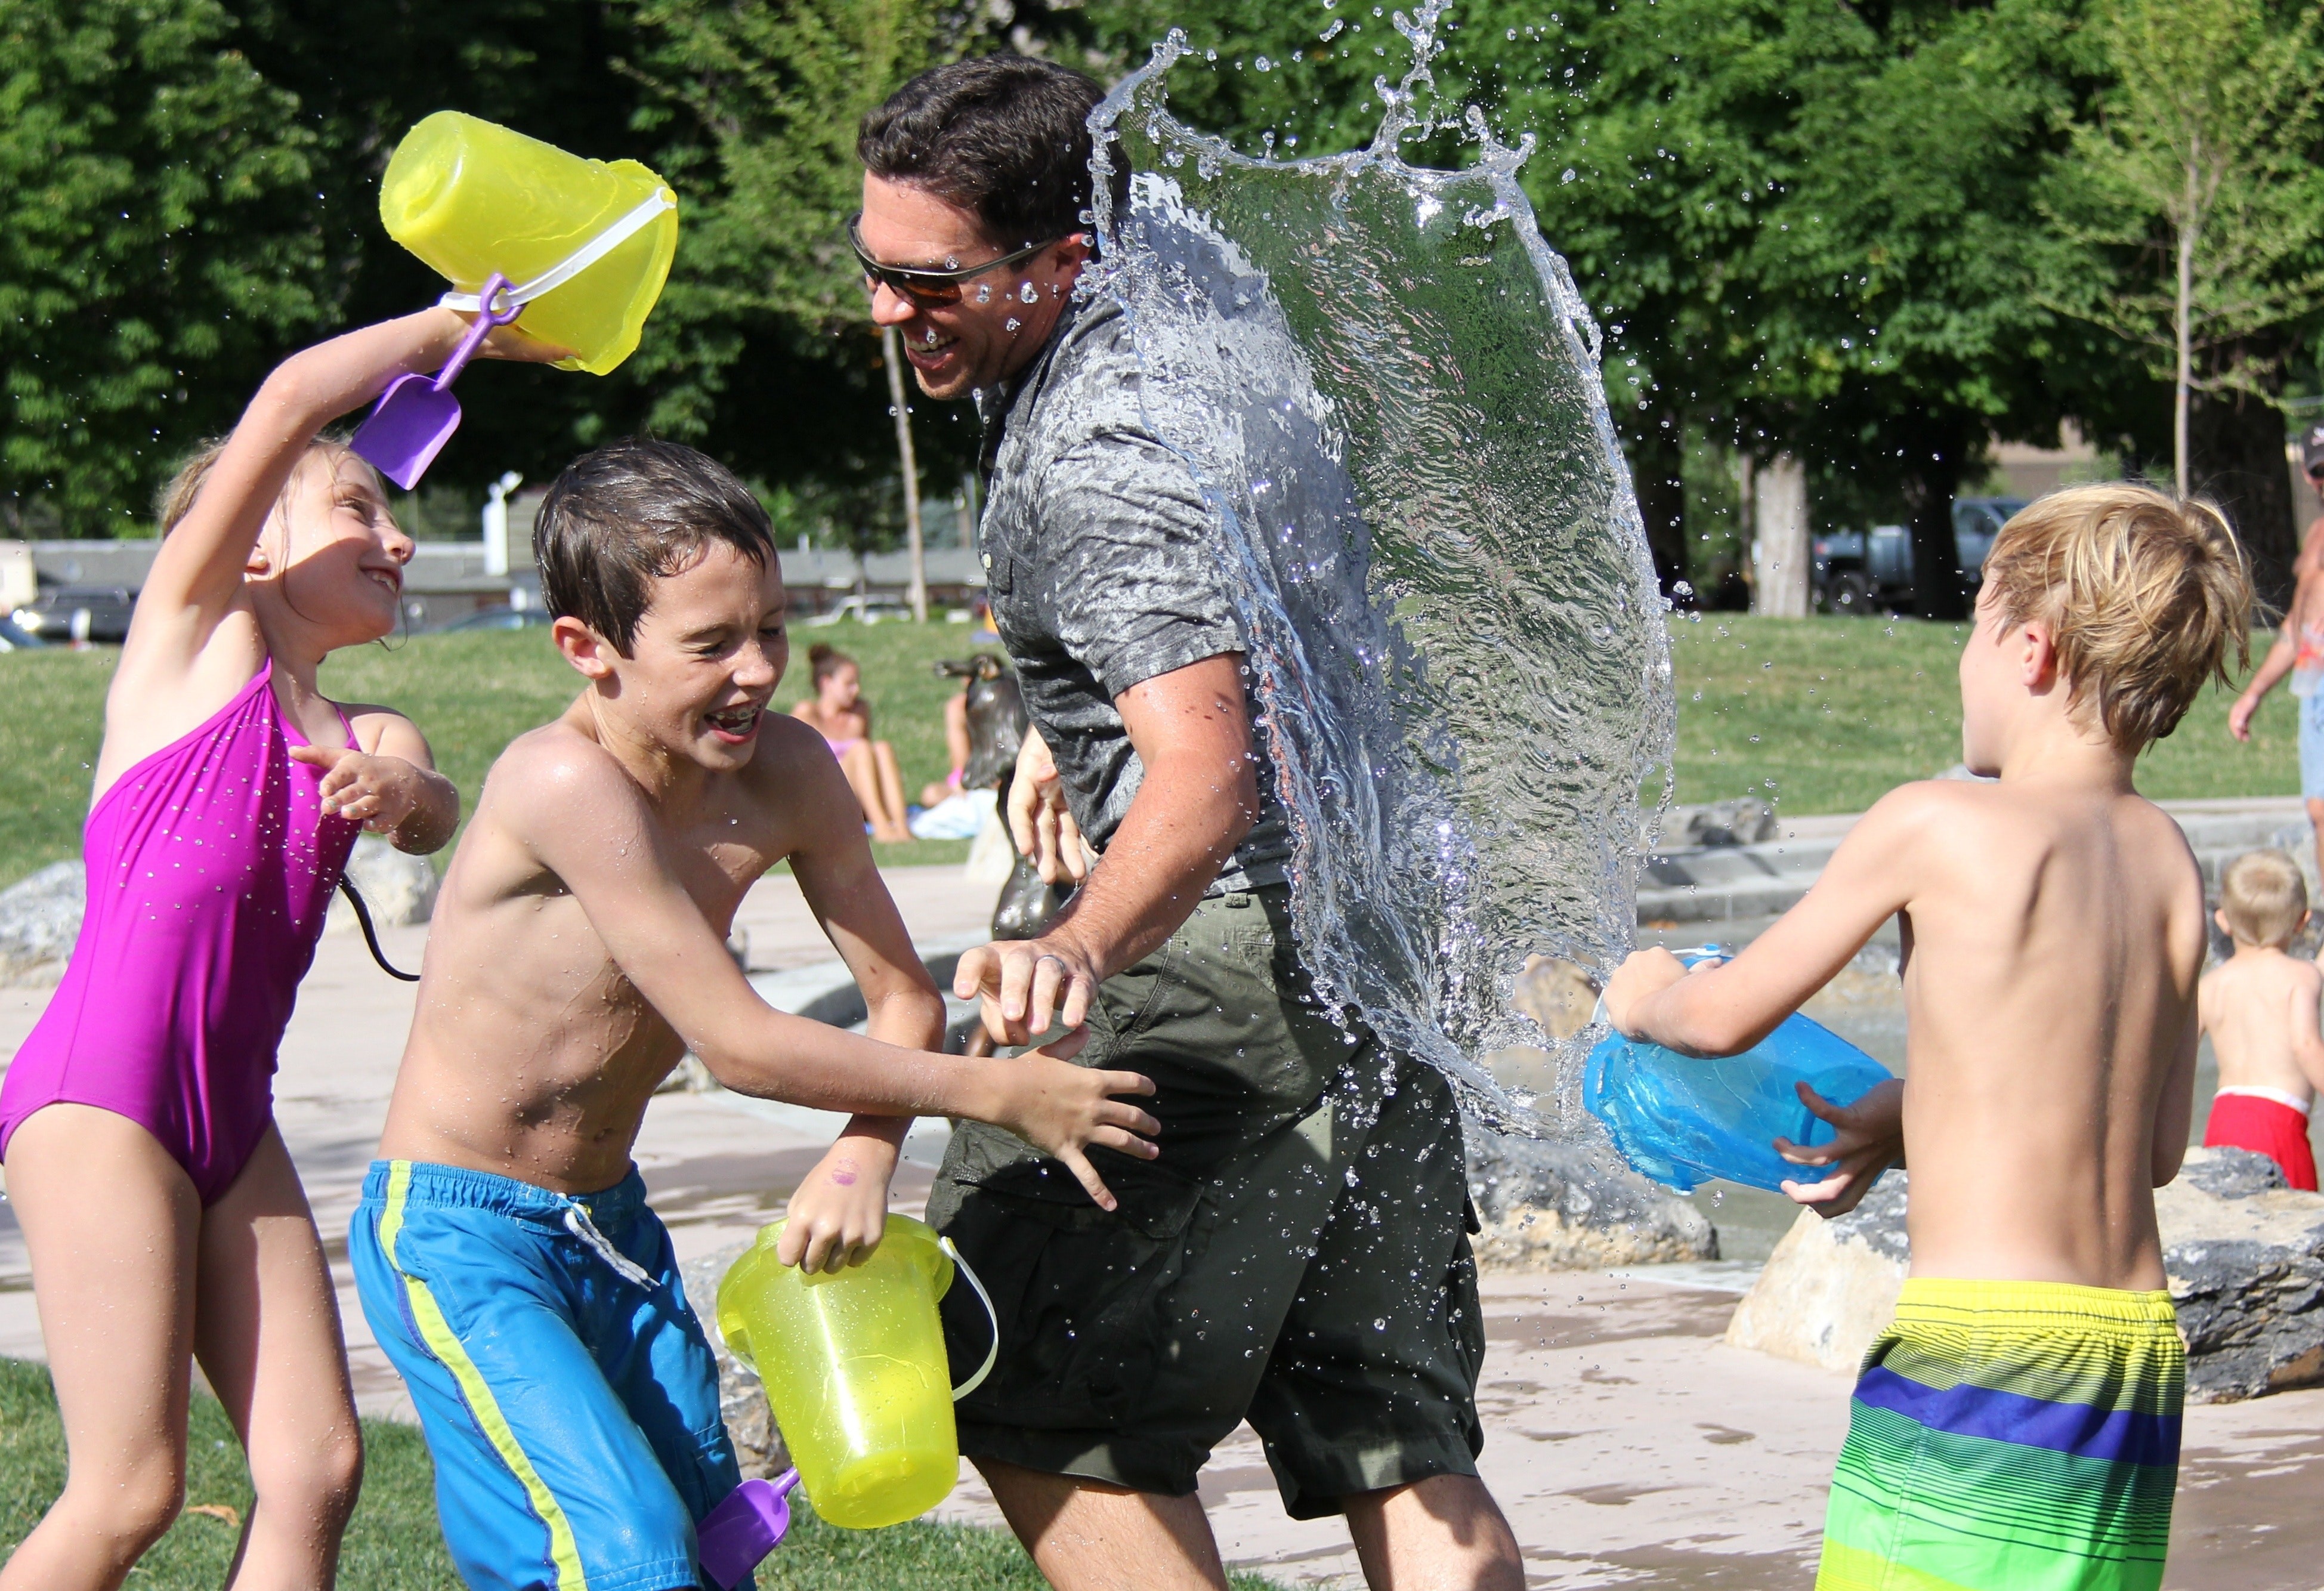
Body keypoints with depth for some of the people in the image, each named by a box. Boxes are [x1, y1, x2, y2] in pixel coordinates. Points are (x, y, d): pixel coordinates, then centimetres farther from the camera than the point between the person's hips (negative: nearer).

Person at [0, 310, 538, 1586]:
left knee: (316, 1468, -1)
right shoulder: (194, 630, 4)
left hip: (233, 1119, 7)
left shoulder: (369, 739, 20)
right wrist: (460, 325, 3)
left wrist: (403, 792, -24)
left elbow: (435, 818, -3)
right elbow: (291, 402, -6)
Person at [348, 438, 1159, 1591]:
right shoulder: (565, 783, -27)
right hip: (458, 1238, -7)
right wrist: (994, 1092, -20)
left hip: (613, 1225, 7)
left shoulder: (784, 772, -7)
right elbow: (737, 1044, -26)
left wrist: (862, 1159, -20)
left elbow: (903, 999, 1)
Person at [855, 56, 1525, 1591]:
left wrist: (1082, 946, -47)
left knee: (1041, 1409, -3)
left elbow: (1209, 773, -32)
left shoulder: (1091, 458, -20)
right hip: (1375, 914, 10)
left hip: (1239, 935, -10)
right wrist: (1079, 731, 32)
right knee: (1396, 1447, 8)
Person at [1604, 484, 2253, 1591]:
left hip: (1984, 1339, -7)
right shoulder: (2170, 861, 9)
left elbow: (1726, 1018, 2)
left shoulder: (1935, 826, -8)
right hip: (2139, 1349, 7)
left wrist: (1643, 997, 26)